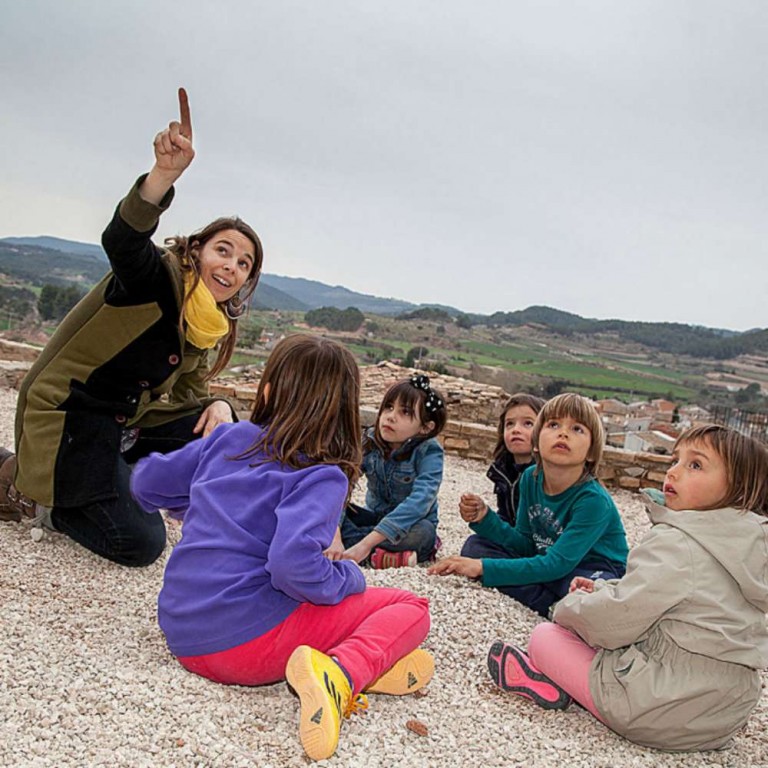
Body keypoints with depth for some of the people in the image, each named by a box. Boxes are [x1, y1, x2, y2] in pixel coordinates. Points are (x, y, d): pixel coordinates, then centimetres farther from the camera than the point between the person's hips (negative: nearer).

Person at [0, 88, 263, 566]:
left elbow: (187, 390, 11)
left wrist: (216, 406, -13)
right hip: (67, 416, -8)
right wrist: (165, 174, -55)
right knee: (141, 544, -13)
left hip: (125, 425, 8)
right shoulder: (159, 276, -16)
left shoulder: (214, 326, 6)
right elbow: (123, 242, -38)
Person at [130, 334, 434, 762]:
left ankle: (363, 662, -6)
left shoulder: (230, 438, 8)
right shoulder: (323, 478, -9)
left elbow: (146, 483, 17)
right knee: (411, 608, 3)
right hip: (248, 638, -6)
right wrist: (351, 577, -4)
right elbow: (294, 565, -25)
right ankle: (345, 671, -22)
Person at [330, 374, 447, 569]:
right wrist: (335, 539, -41)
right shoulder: (368, 442, -12)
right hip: (375, 516, 4)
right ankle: (382, 556, -28)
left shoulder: (429, 452, -23)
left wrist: (365, 543, -47)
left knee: (423, 533, -37)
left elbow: (419, 501, -38)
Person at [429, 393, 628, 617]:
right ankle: (554, 604, -17)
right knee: (475, 546, -4)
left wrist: (483, 567, -31)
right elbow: (526, 544, 2)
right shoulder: (531, 478, -5)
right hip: (547, 567, 7)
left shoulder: (594, 500, -25)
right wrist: (484, 519, -16)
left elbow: (557, 565, -29)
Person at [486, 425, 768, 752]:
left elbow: (618, 618, -22)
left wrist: (571, 605, -1)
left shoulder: (675, 542, -22)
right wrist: (603, 589, 10)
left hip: (665, 708, -9)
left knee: (545, 634, 3)